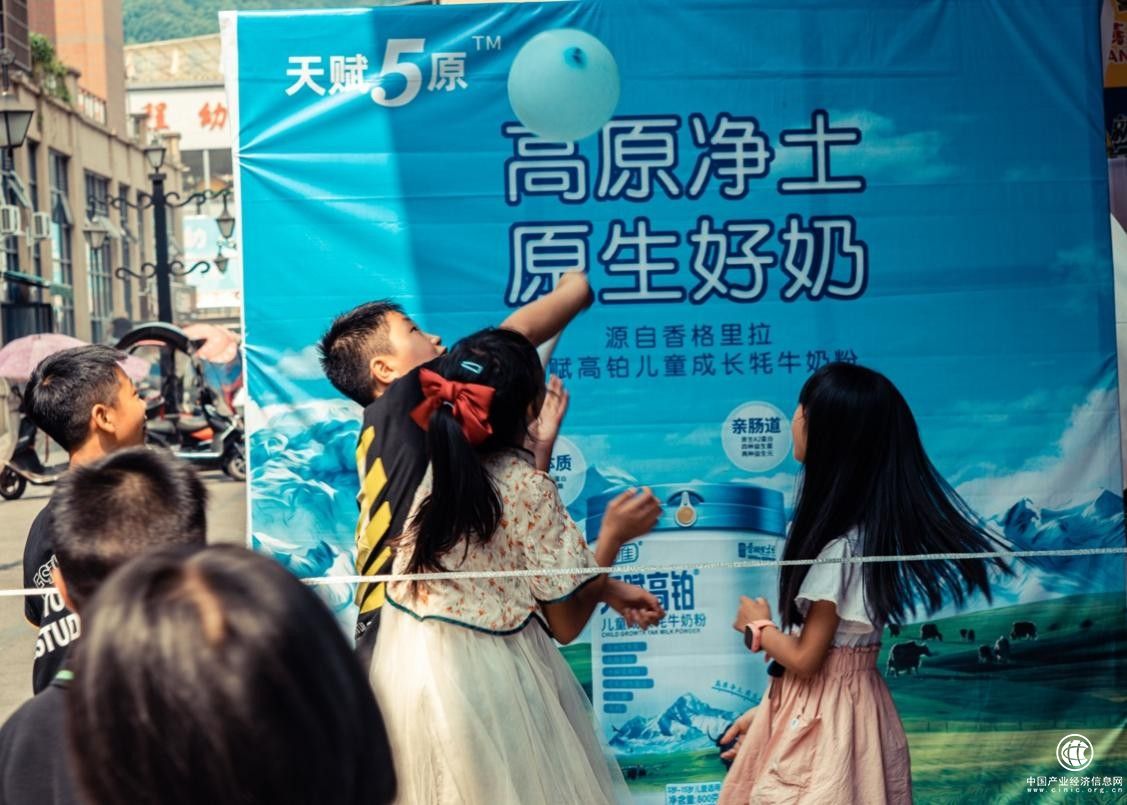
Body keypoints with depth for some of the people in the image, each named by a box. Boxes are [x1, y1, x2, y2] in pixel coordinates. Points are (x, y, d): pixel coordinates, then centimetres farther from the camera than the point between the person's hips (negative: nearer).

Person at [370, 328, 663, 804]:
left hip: (405, 669, 6)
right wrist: (614, 536, -1)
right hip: (483, 682, -6)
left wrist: (607, 588, 17)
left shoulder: (438, 461, -2)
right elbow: (566, 623, -10)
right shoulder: (530, 488, -19)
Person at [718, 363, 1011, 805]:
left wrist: (757, 627, 0)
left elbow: (805, 659, -19)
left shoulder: (840, 546, -22)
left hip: (827, 716, -9)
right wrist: (763, 712, 14)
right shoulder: (865, 529, 6)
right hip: (832, 705, 9)